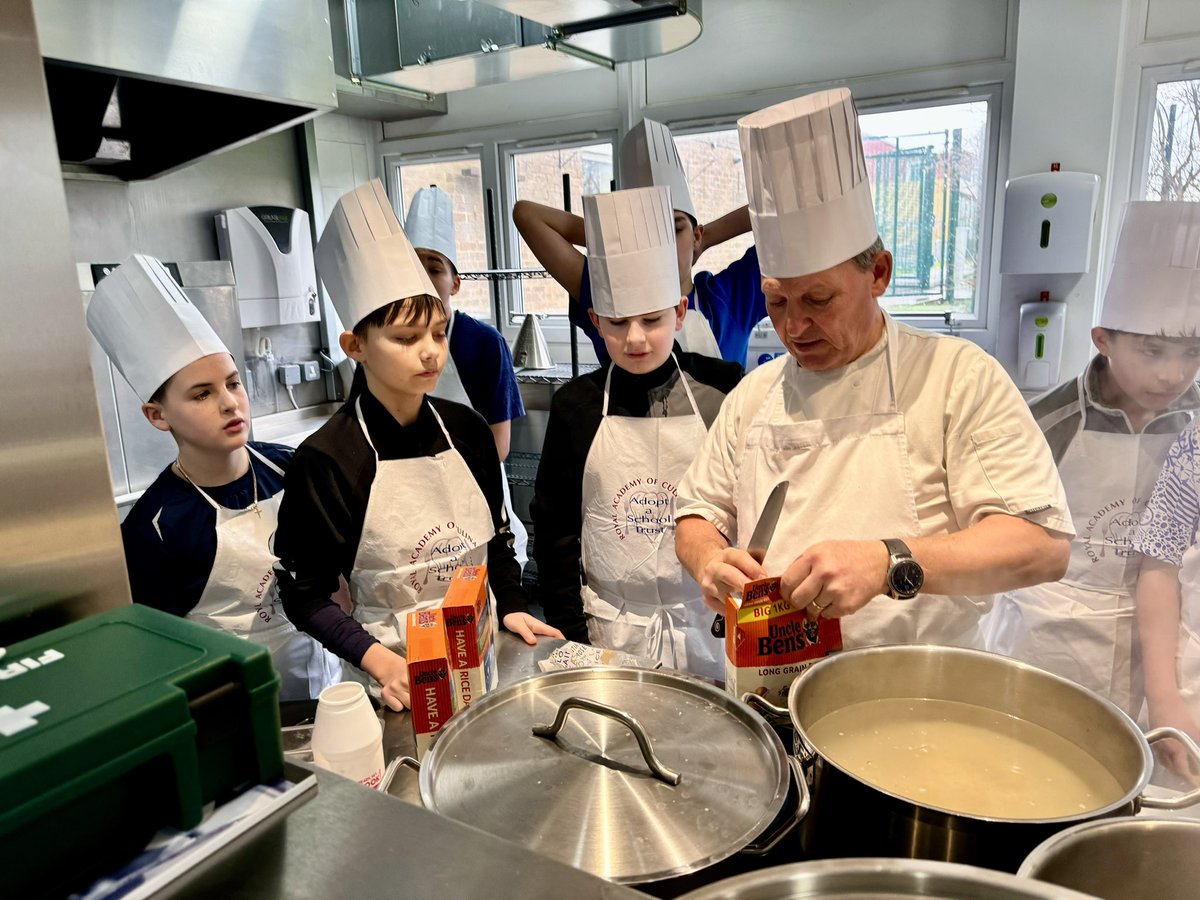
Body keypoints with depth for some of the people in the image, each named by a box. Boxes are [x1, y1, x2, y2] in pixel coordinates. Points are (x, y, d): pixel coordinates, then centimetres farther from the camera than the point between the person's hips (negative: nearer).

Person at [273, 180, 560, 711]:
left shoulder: (466, 428, -3)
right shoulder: (325, 461, -16)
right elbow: (304, 595, -10)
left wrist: (512, 607, -2)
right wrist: (377, 659, -20)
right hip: (397, 680, -4)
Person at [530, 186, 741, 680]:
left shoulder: (721, 393, -6)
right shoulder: (576, 406, -3)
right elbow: (555, 528, 1)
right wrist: (570, 634, -2)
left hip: (705, 628, 0)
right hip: (609, 631, 1)